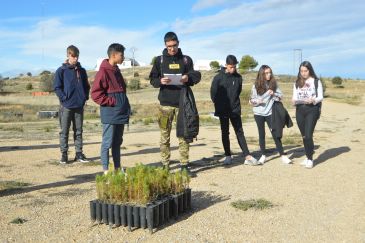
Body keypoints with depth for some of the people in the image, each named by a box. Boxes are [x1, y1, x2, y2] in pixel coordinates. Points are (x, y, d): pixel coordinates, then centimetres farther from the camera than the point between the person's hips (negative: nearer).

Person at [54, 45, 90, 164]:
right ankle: (64, 154, 10)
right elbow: (57, 87, -4)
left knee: (78, 131, 10)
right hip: (66, 106, -4)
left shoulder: (82, 71, 10)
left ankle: (79, 153, 16)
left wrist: (85, 97, 3)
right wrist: (64, 98, -12)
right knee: (64, 131, 3)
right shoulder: (61, 70, -3)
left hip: (79, 105, 4)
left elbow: (87, 86, 16)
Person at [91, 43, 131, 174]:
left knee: (117, 142, 14)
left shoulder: (116, 71, 15)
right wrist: (111, 102, -14)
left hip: (121, 113, 9)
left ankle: (117, 168, 23)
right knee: (107, 143, -1)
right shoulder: (103, 72, -13)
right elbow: (95, 94, -17)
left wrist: (125, 106, 13)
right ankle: (106, 170, 6)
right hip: (110, 115, -9)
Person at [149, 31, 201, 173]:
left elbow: (196, 76, 8)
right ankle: (165, 165, 10)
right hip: (165, 103, 0)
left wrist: (188, 78, -15)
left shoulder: (186, 59, 9)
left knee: (184, 135, 4)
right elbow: (152, 79, 6)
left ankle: (184, 164, 12)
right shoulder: (159, 60, 7)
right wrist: (160, 81, -17)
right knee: (164, 135, 2)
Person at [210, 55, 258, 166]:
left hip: (235, 110, 2)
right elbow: (213, 93, -2)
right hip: (223, 111, -2)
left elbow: (239, 91, 13)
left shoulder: (238, 77, 2)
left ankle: (247, 156, -2)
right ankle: (228, 156, 14)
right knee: (225, 133, 6)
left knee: (240, 132, 1)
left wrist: (234, 102, 5)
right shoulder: (218, 77, -6)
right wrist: (219, 105, 0)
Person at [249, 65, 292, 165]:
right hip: (258, 113, 0)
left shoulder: (274, 84, 0)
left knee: (275, 134, -1)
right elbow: (251, 100, 2)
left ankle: (283, 155, 5)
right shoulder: (256, 86, -2)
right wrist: (257, 101, -20)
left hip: (270, 113, 0)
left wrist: (274, 94, -17)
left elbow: (281, 95, 3)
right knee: (261, 134, 9)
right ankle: (263, 155, 18)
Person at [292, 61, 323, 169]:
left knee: (308, 135, -12)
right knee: (304, 136, 8)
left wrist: (313, 100, -20)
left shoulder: (316, 81, 2)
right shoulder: (297, 83, 12)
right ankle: (308, 157, 20)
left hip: (312, 110, -4)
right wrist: (295, 100, -11)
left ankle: (310, 159, -3)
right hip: (300, 110, 4)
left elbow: (321, 97, 0)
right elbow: (294, 97, 11)